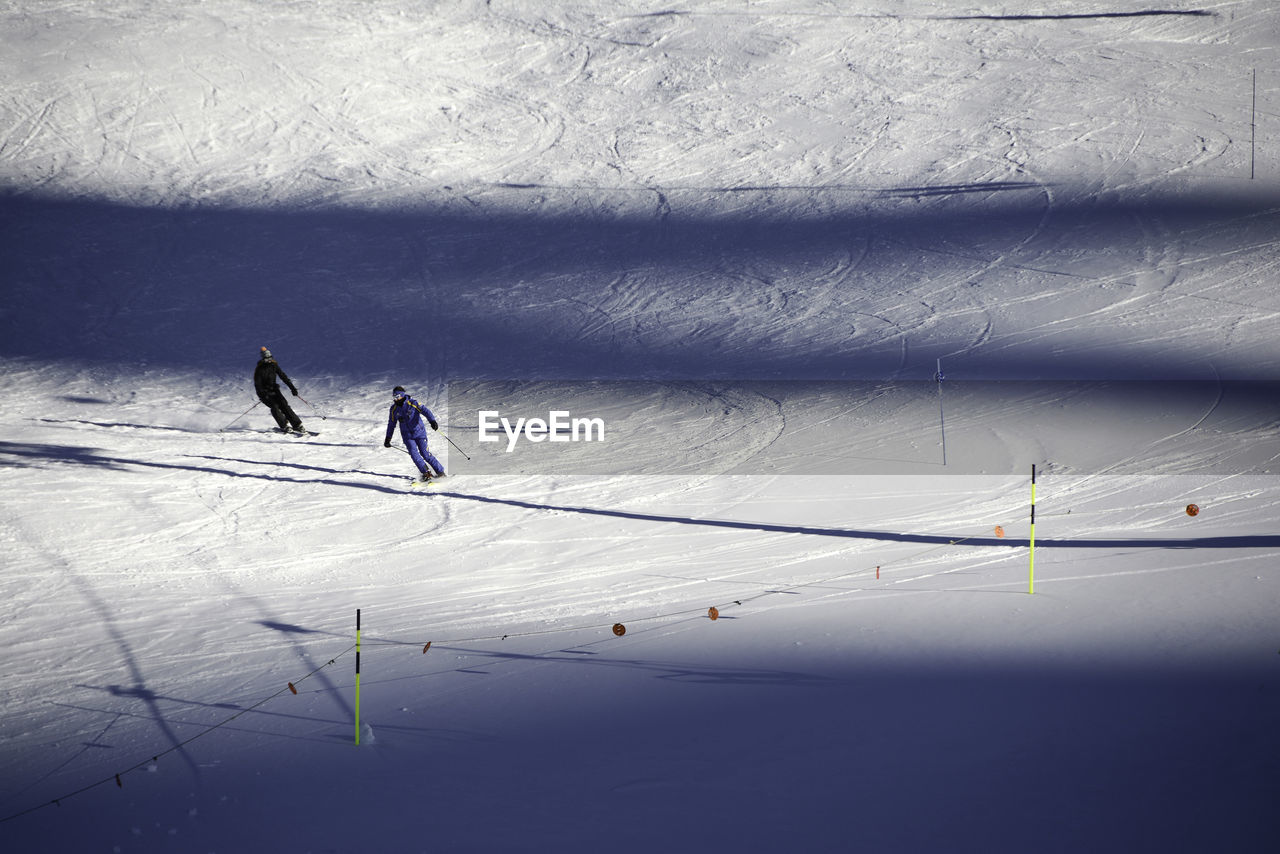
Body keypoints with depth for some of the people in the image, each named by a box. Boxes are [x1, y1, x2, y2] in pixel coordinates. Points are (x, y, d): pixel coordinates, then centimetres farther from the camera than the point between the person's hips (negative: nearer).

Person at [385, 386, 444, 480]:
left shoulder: (412, 403, -10)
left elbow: (425, 410, -20)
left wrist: (432, 421, -37)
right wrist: (388, 439, 17)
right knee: (414, 453, -16)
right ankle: (426, 473, -8)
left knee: (425, 454, -9)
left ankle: (440, 472, 3)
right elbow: (391, 424, 16)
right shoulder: (394, 409, 4)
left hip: (419, 432, -4)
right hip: (407, 436, 4)